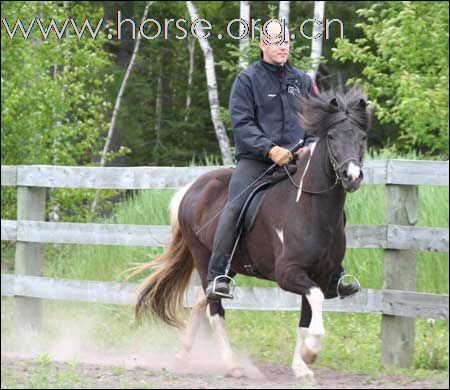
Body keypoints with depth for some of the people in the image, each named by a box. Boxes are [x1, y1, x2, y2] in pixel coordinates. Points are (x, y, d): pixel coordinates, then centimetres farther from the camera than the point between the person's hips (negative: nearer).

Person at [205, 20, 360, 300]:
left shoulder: (302, 80, 16)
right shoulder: (247, 79, 2)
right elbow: (241, 123, -8)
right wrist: (270, 149, -20)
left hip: (295, 159, 5)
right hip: (255, 159, -4)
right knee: (235, 207, -26)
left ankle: (334, 278, 9)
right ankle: (217, 277, -26)